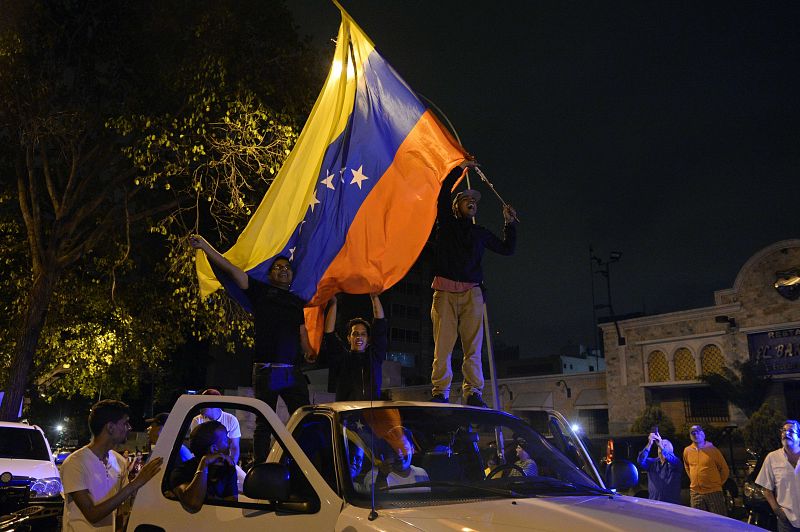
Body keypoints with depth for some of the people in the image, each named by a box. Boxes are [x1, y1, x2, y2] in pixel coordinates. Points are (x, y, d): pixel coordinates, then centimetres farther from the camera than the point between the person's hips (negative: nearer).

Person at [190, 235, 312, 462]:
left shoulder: (297, 302, 19)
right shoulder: (261, 291, 8)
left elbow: (302, 332, 17)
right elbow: (230, 269, 2)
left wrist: (308, 351, -4)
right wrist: (204, 246, -5)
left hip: (293, 372, 3)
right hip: (265, 371, -3)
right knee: (263, 424, 4)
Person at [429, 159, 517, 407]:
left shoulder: (480, 233, 26)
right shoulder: (447, 223, 18)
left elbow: (507, 249, 31)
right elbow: (444, 191, 8)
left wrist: (509, 223, 24)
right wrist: (461, 167, 13)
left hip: (472, 293, 3)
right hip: (445, 291, -2)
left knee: (473, 345, -7)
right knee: (443, 344, -10)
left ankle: (473, 393, -10)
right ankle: (440, 392, -10)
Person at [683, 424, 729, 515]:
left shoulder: (712, 450, -5)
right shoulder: (687, 451, 4)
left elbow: (724, 469, 4)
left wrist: (718, 484, 5)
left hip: (713, 492, -3)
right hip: (696, 493, 3)